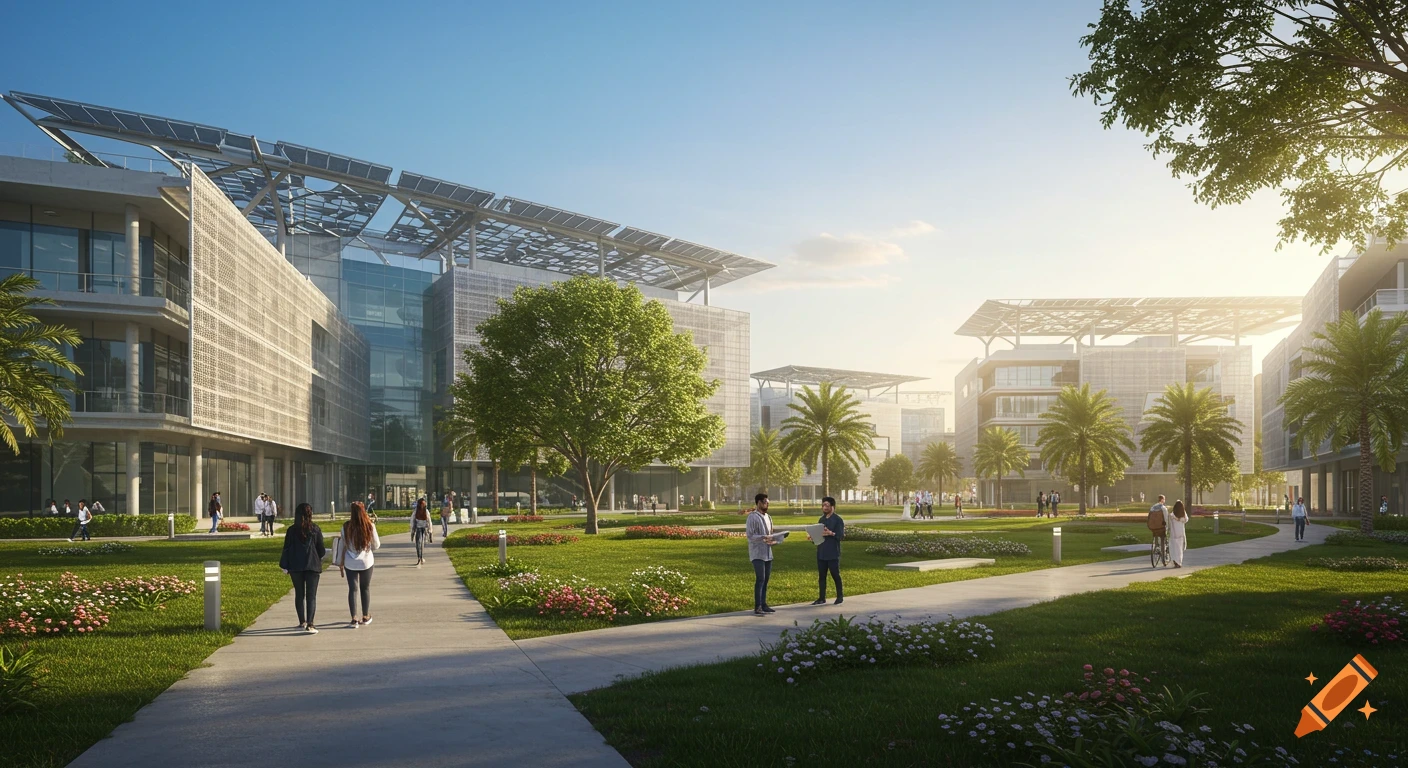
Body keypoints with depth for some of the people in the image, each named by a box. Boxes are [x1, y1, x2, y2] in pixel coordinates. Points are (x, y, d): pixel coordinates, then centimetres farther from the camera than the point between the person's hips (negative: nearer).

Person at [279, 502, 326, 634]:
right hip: (313, 566, -2)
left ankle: (302, 622, 21)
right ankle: (310, 624, -11)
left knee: (299, 594, 14)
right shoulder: (315, 529, -3)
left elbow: (286, 549, 1)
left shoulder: (292, 530, -1)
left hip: (295, 567, 2)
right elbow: (321, 549, 1)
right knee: (311, 595, -2)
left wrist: (285, 566, 8)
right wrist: (319, 562, 19)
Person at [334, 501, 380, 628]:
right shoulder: (370, 526, -10)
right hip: (366, 561, 0)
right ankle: (365, 616, 24)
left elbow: (342, 545, -1)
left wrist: (340, 564, 8)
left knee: (353, 589, 6)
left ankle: (354, 619, 1)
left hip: (350, 563, 0)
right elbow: (376, 546, -2)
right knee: (365, 588, 15)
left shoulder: (346, 526, -8)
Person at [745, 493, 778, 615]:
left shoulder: (768, 517, 16)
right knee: (760, 579, -13)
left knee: (766, 580, 9)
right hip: (757, 554, -8)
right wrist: (764, 538, -26)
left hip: (768, 553, 8)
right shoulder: (752, 517, -8)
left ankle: (763, 605, 15)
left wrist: (773, 540, 0)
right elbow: (750, 536, -14)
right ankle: (757, 607, -11)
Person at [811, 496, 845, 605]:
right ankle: (821, 598, 12)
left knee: (835, 575, 4)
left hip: (833, 554, -6)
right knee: (821, 576, 7)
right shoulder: (822, 519, 14)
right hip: (821, 553, 7)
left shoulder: (838, 519, -7)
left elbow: (841, 535, -13)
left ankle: (840, 597, 17)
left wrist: (831, 533, -27)